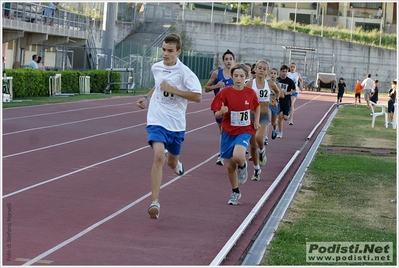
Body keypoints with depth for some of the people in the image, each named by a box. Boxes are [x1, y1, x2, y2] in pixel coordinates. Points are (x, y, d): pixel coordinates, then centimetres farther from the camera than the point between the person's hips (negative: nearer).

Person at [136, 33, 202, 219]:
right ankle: (155, 202, -22)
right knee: (158, 156, -21)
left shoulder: (184, 72, -12)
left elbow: (198, 96, -18)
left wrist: (173, 89, -23)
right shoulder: (156, 68, 3)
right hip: (157, 120, 1)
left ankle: (174, 161, 57)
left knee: (172, 163, 15)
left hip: (176, 124, -1)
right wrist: (147, 98, 12)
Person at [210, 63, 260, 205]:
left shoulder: (250, 93, -5)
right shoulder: (225, 92, -10)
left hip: (244, 131, -1)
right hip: (228, 132, 1)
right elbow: (216, 115, -7)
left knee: (238, 156, -29)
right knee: (229, 165, 5)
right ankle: (235, 192, 27)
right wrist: (222, 111, -28)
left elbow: (257, 106, 17)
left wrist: (256, 121, 4)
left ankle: (243, 166, 8)